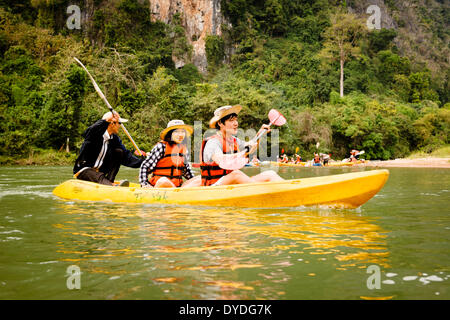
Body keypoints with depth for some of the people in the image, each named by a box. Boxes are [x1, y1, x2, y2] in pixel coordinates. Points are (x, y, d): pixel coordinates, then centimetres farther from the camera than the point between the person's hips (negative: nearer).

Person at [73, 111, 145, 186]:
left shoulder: (115, 139, 3)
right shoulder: (96, 134, -15)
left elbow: (126, 156, -3)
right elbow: (87, 134, -41)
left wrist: (141, 161, -18)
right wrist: (105, 121, -48)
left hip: (100, 171, 7)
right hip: (84, 170, -7)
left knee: (119, 152, -5)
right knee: (99, 177, -35)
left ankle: (109, 182, -14)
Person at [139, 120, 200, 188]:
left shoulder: (183, 148, 15)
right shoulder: (162, 146, -5)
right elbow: (145, 166, -5)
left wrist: (194, 180, 17)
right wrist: (144, 184, -15)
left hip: (177, 185, 6)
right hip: (158, 185, -6)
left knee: (200, 179, -14)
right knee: (163, 181, -41)